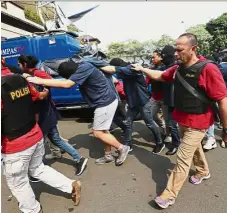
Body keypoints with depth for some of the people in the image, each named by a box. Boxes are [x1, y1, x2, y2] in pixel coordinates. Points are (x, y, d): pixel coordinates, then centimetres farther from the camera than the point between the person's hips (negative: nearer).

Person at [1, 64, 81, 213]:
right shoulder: (21, 79, 0)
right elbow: (40, 96, 16)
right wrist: (46, 91, 39)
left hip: (16, 145, -7)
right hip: (36, 135, 7)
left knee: (17, 183, 18)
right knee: (38, 169, 28)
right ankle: (71, 186, 31)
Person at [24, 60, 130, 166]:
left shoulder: (84, 68, -24)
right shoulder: (81, 66, 6)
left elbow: (67, 84, -32)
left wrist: (41, 81, -28)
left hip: (105, 102, -10)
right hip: (105, 100, 10)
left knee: (98, 133, -1)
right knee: (103, 131, 16)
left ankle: (122, 148, 15)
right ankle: (108, 155, 30)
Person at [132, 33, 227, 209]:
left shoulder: (208, 69, -23)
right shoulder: (177, 69, -1)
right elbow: (159, 76, 17)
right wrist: (142, 69, 12)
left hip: (197, 123, -7)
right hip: (182, 120, 7)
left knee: (182, 158, -1)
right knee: (194, 148, 27)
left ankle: (170, 195, 13)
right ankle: (204, 172, 54)